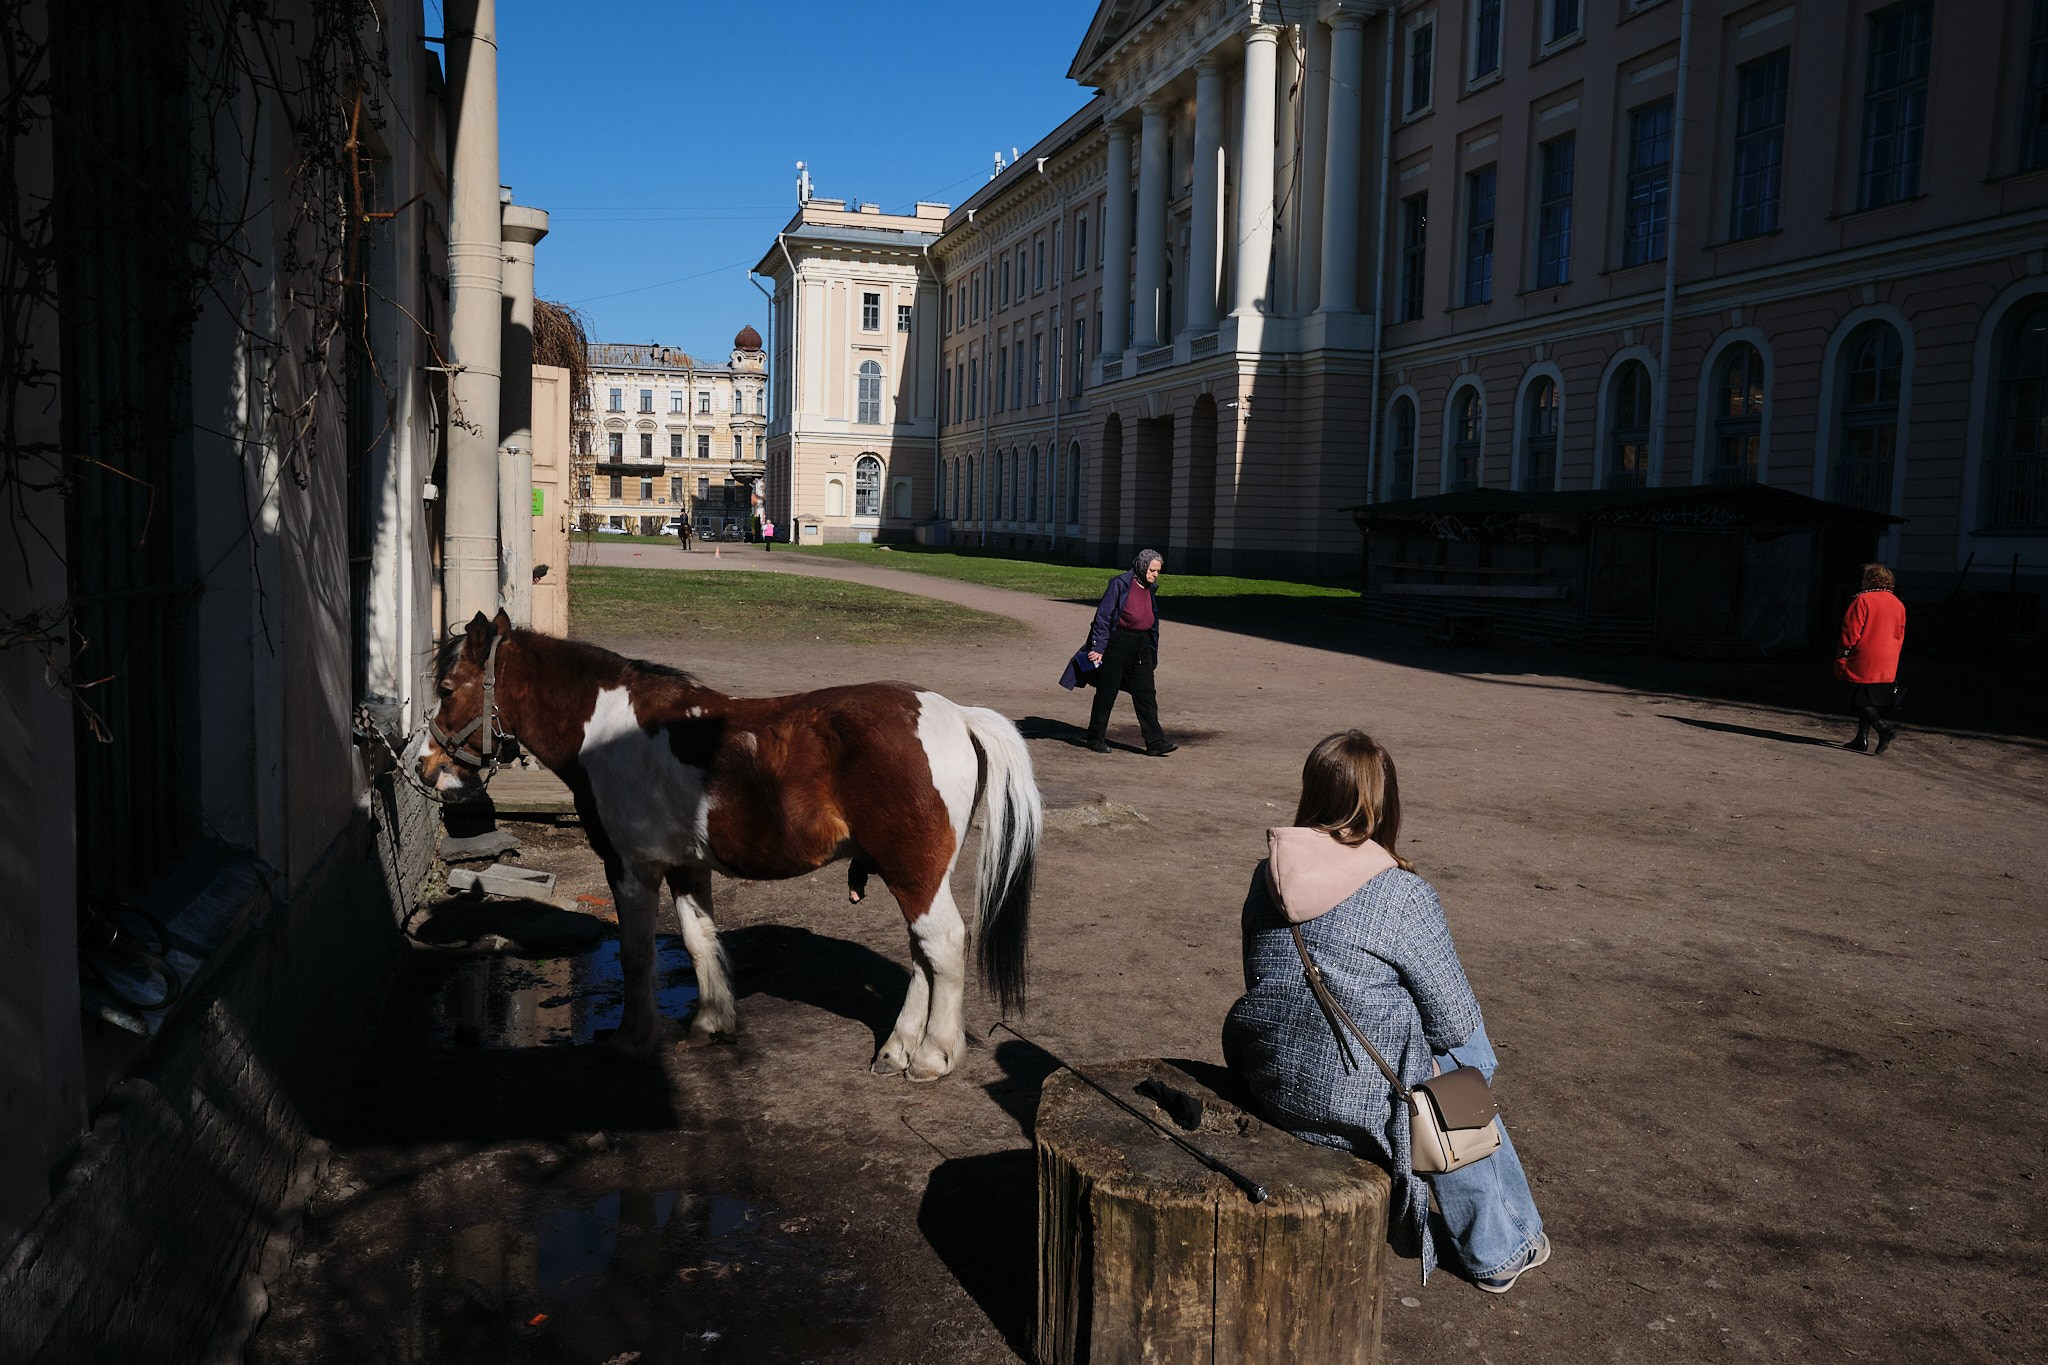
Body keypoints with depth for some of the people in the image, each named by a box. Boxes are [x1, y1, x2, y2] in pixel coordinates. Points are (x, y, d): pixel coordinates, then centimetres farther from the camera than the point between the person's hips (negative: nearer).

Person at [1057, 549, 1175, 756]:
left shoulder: (1150, 588, 12)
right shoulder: (1120, 584, -10)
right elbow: (1103, 615, -11)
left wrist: (1153, 654, 18)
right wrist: (1098, 647, -15)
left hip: (1141, 646, 6)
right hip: (1117, 644, -6)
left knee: (1146, 695, 1)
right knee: (1106, 693, 3)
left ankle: (1155, 742, 1)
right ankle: (1096, 738, 15)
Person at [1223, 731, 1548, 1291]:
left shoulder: (1268, 874, 1)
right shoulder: (1403, 894, -16)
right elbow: (1454, 1020, -8)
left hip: (1266, 1076, 6)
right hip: (1355, 1094, -6)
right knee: (1469, 1058, 23)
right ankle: (1498, 1252, 39)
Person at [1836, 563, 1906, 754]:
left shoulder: (1862, 600, -10)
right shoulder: (1898, 604, 11)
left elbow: (1851, 632, -12)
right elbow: (1900, 636, 16)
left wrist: (1841, 658, -6)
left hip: (1863, 662, -7)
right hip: (1888, 667, 7)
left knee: (1862, 703, -4)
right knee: (1873, 703, 12)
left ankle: (1884, 729, -22)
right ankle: (1862, 739, 12)